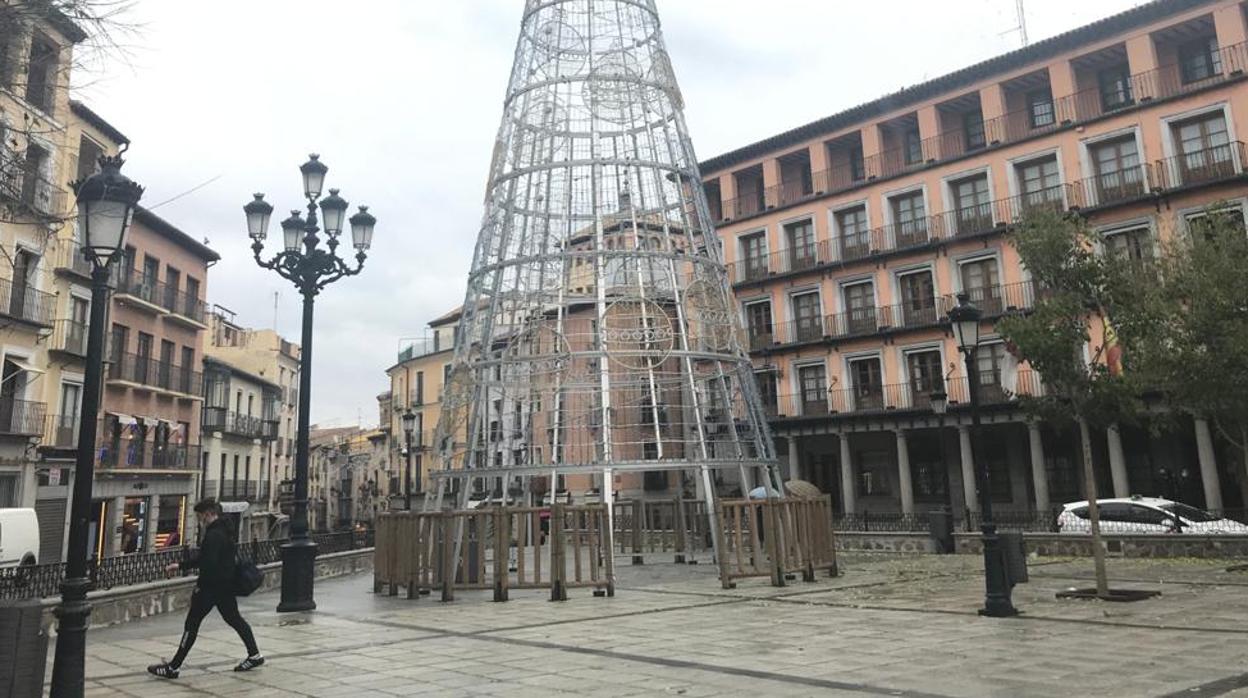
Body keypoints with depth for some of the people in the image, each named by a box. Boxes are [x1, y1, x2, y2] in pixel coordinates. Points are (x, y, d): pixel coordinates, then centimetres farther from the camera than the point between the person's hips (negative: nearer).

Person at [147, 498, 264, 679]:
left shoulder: (213, 535, -19)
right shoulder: (224, 531, 13)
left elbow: (209, 564, -24)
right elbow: (203, 558, 22)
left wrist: (200, 585, -14)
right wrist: (180, 565, 21)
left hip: (211, 586, -10)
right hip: (226, 586, 10)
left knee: (192, 622, 0)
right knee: (233, 618, 15)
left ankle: (173, 666, 8)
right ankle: (254, 655, 17)